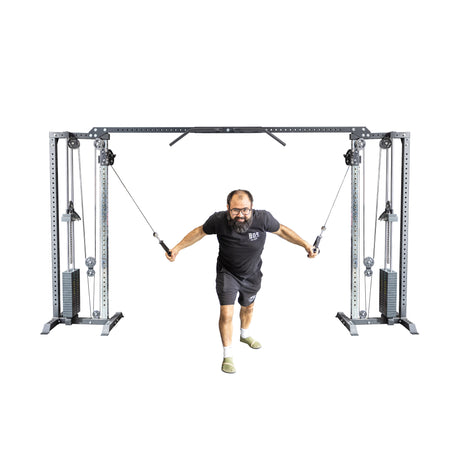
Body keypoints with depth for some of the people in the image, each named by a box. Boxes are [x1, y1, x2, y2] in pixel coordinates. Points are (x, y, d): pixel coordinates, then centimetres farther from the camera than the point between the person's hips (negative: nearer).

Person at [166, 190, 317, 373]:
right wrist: (177, 247, -10)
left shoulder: (263, 218, -28)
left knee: (248, 307, 26)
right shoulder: (218, 220, -29)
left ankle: (245, 335, 57)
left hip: (252, 275, 3)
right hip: (227, 273, -2)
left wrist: (305, 244, -8)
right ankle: (228, 355, 11)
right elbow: (200, 231, -9)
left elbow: (281, 230, -9)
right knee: (226, 314, -11)